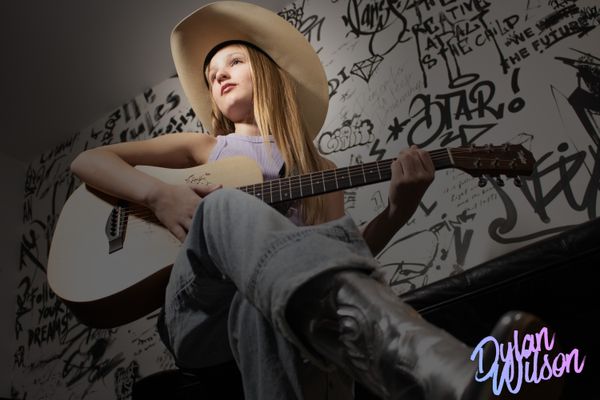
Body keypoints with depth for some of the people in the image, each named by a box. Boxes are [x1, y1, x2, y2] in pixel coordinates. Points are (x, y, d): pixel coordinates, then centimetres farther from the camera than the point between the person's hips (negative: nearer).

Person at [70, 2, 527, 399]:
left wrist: (397, 211, -4)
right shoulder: (203, 147, 24)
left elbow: (338, 254, 12)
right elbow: (87, 160, 16)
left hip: (267, 304, 0)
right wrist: (159, 193, -4)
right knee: (225, 206, -35)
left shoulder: (319, 169, 23)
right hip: (198, 312, 0)